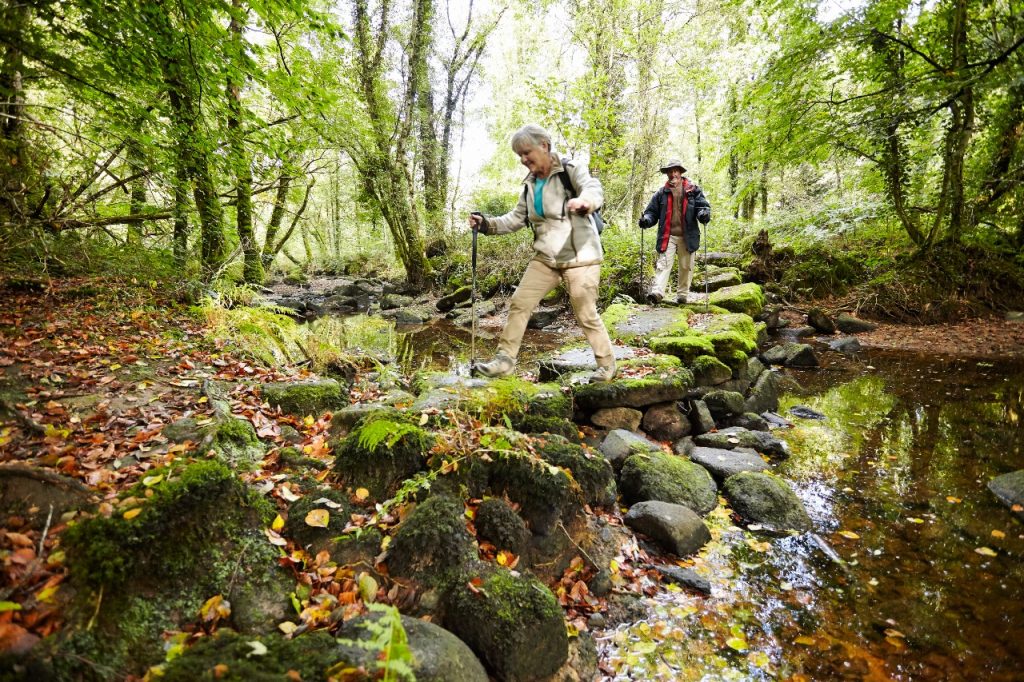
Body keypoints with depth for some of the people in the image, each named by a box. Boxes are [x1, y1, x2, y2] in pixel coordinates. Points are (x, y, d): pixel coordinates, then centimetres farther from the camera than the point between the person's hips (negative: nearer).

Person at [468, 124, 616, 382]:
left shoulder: (571, 170, -10)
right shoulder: (530, 184, 9)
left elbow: (594, 189, -29)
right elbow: (516, 218, 12)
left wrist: (585, 200, -54)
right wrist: (486, 223, -4)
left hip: (580, 257, -6)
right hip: (545, 257, 6)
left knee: (586, 315, 0)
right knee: (519, 303, 1)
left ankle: (607, 364, 20)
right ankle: (505, 359, 10)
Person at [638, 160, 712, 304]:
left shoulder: (693, 190, 6)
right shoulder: (661, 193, 10)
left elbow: (703, 205, 3)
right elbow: (652, 211, 11)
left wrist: (704, 214, -21)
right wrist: (647, 219, -11)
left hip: (687, 236, 0)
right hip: (667, 236, 0)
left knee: (686, 266, 6)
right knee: (663, 263, -12)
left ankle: (683, 295, 15)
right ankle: (657, 292, -24)